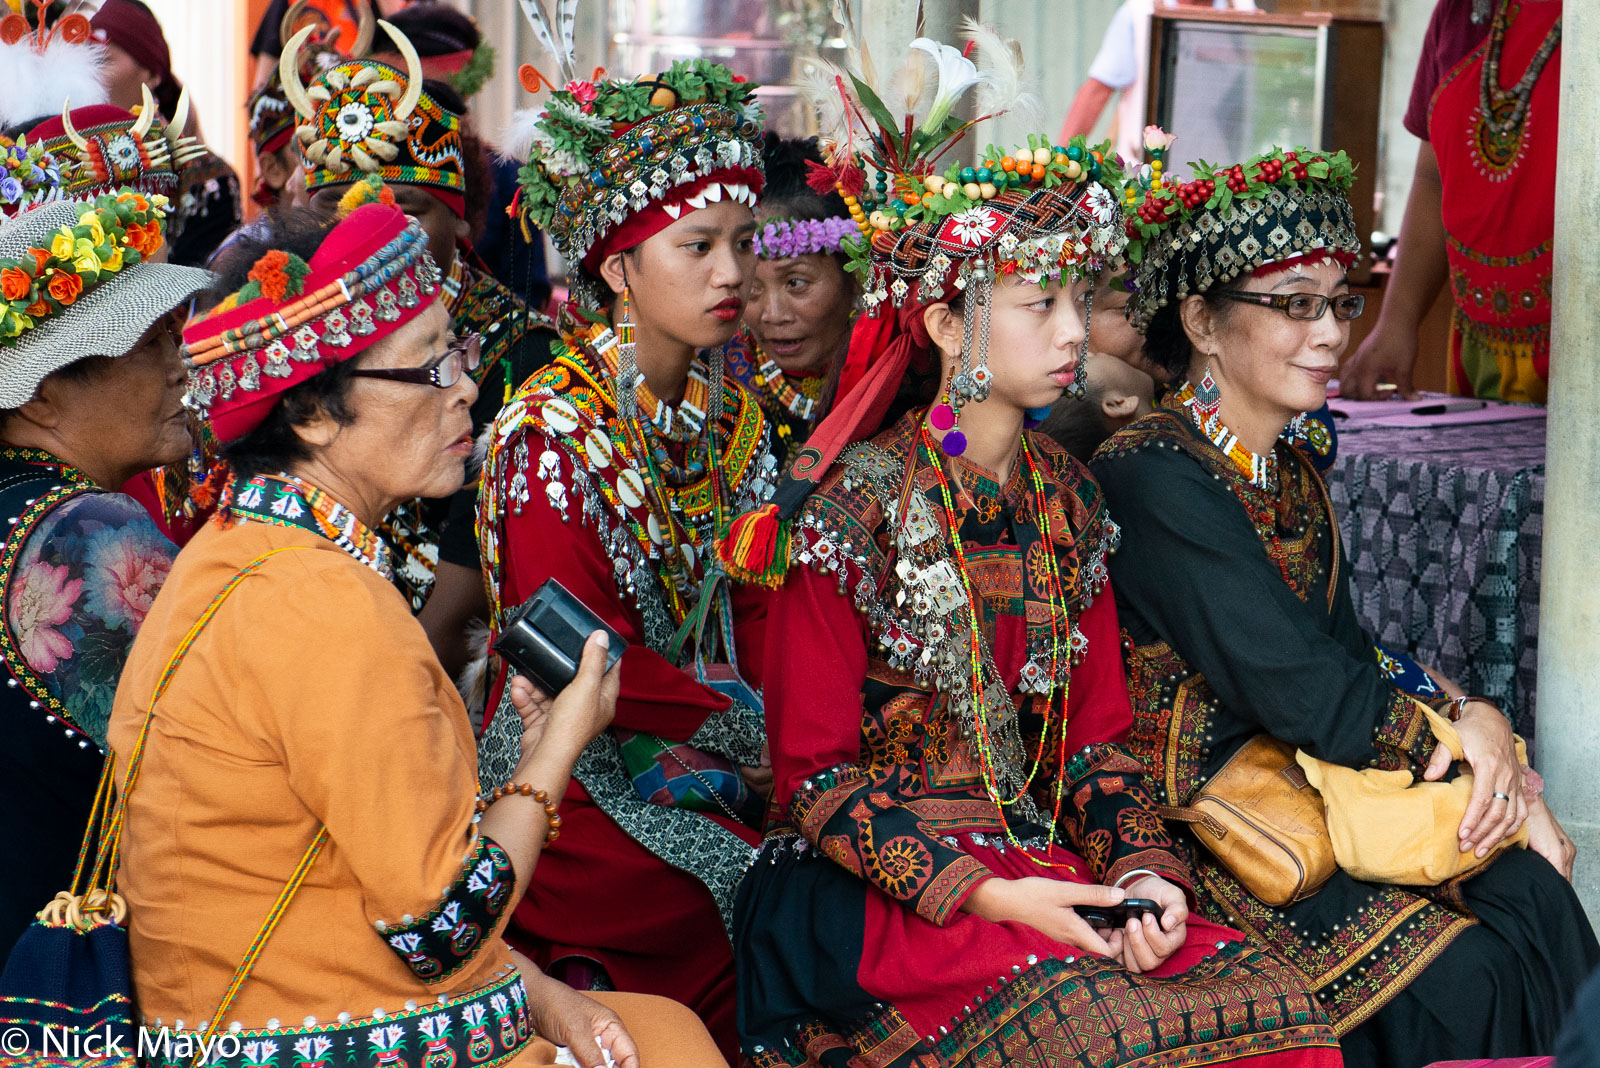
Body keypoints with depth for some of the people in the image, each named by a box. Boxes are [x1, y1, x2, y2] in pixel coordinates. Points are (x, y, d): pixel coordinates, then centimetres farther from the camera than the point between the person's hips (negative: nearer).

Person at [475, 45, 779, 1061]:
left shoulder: (728, 411, 8)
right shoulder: (553, 434, -16)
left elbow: (751, 603, 9)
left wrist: (786, 730, -9)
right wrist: (748, 726, -16)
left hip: (712, 739, 7)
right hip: (585, 769, -7)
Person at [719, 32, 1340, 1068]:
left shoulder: (1069, 502, 10)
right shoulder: (850, 503, -9)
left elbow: (1096, 735, 12)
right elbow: (814, 773, -8)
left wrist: (1141, 866, -8)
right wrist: (985, 894, -18)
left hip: (1046, 863, 6)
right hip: (881, 888, -5)